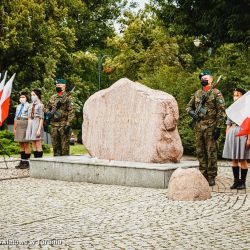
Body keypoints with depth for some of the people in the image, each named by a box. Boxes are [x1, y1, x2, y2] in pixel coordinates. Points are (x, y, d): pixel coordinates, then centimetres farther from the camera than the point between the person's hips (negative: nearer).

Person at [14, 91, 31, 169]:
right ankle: (22, 161, 13)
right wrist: (14, 128, 15)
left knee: (26, 144, -5)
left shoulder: (28, 106, -5)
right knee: (21, 145, 9)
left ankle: (26, 162, -3)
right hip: (19, 127, 7)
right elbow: (16, 118, 20)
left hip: (26, 126, -7)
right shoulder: (18, 106, 18)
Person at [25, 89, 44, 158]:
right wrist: (28, 128, 12)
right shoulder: (31, 105, 15)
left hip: (37, 124, -7)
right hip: (31, 125, 7)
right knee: (34, 146, 9)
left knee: (38, 146, -6)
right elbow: (29, 117, 17)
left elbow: (42, 118, -11)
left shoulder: (40, 105, -7)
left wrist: (39, 129, -17)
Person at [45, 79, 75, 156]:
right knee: (55, 145, 10)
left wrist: (68, 124, -17)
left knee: (64, 146, -3)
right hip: (54, 125, 6)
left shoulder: (67, 98, -5)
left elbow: (71, 112, -11)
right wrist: (48, 113, 0)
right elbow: (47, 108, 24)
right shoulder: (53, 98, 14)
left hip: (63, 125, -6)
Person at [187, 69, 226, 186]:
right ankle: (203, 175, 18)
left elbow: (221, 111, -8)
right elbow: (189, 107, 24)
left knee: (211, 152, -3)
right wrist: (192, 113, 0)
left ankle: (211, 177, 3)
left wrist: (218, 127, -15)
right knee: (200, 152, 9)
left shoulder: (216, 93, -4)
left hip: (210, 127, -6)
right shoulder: (197, 93, 14)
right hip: (198, 127, 6)